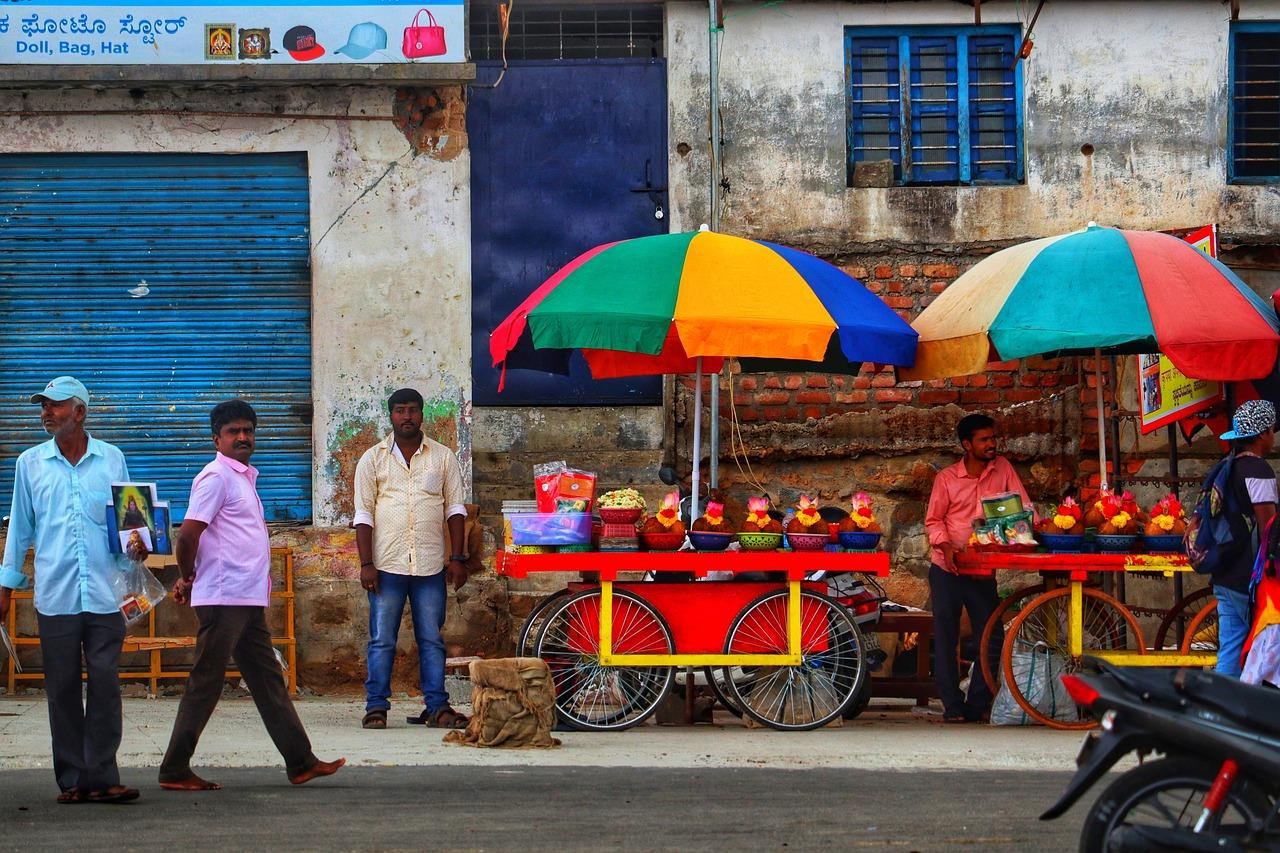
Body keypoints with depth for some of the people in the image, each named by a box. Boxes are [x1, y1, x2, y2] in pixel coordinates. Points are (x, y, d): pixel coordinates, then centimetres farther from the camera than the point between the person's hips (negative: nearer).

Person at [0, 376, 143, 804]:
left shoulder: (111, 459, 8)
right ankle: (72, 779, 8)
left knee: (105, 684, -4)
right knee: (62, 689, 2)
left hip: (104, 594, 0)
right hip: (55, 595, 0)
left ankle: (101, 777, -1)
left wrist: (134, 548, -5)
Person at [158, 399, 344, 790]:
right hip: (223, 599, -10)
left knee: (269, 681, 11)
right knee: (205, 685, -5)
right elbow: (188, 534, -18)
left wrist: (189, 580, 10)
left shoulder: (245, 478, 19)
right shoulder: (217, 477, -11)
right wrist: (189, 579, -4)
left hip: (249, 600, 10)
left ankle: (301, 762, 15)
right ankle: (174, 771, 1)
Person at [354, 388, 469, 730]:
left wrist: (458, 558, 1)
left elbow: (455, 508, 9)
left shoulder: (443, 457, 9)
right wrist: (366, 564, -5)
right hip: (387, 564, -1)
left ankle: (437, 707, 7)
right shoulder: (373, 459, 6)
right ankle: (376, 706, 5)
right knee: (382, 640, 0)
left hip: (431, 565, 1)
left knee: (432, 639, 4)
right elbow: (364, 515, 3)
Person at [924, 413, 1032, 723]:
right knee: (945, 636, -2)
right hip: (947, 568, -2)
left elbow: (1023, 507, 1)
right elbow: (933, 520, -1)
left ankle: (976, 706, 10)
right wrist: (945, 546, -19)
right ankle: (952, 705, 4)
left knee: (993, 638, -1)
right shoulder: (946, 478, -3)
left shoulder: (1002, 468, 2)